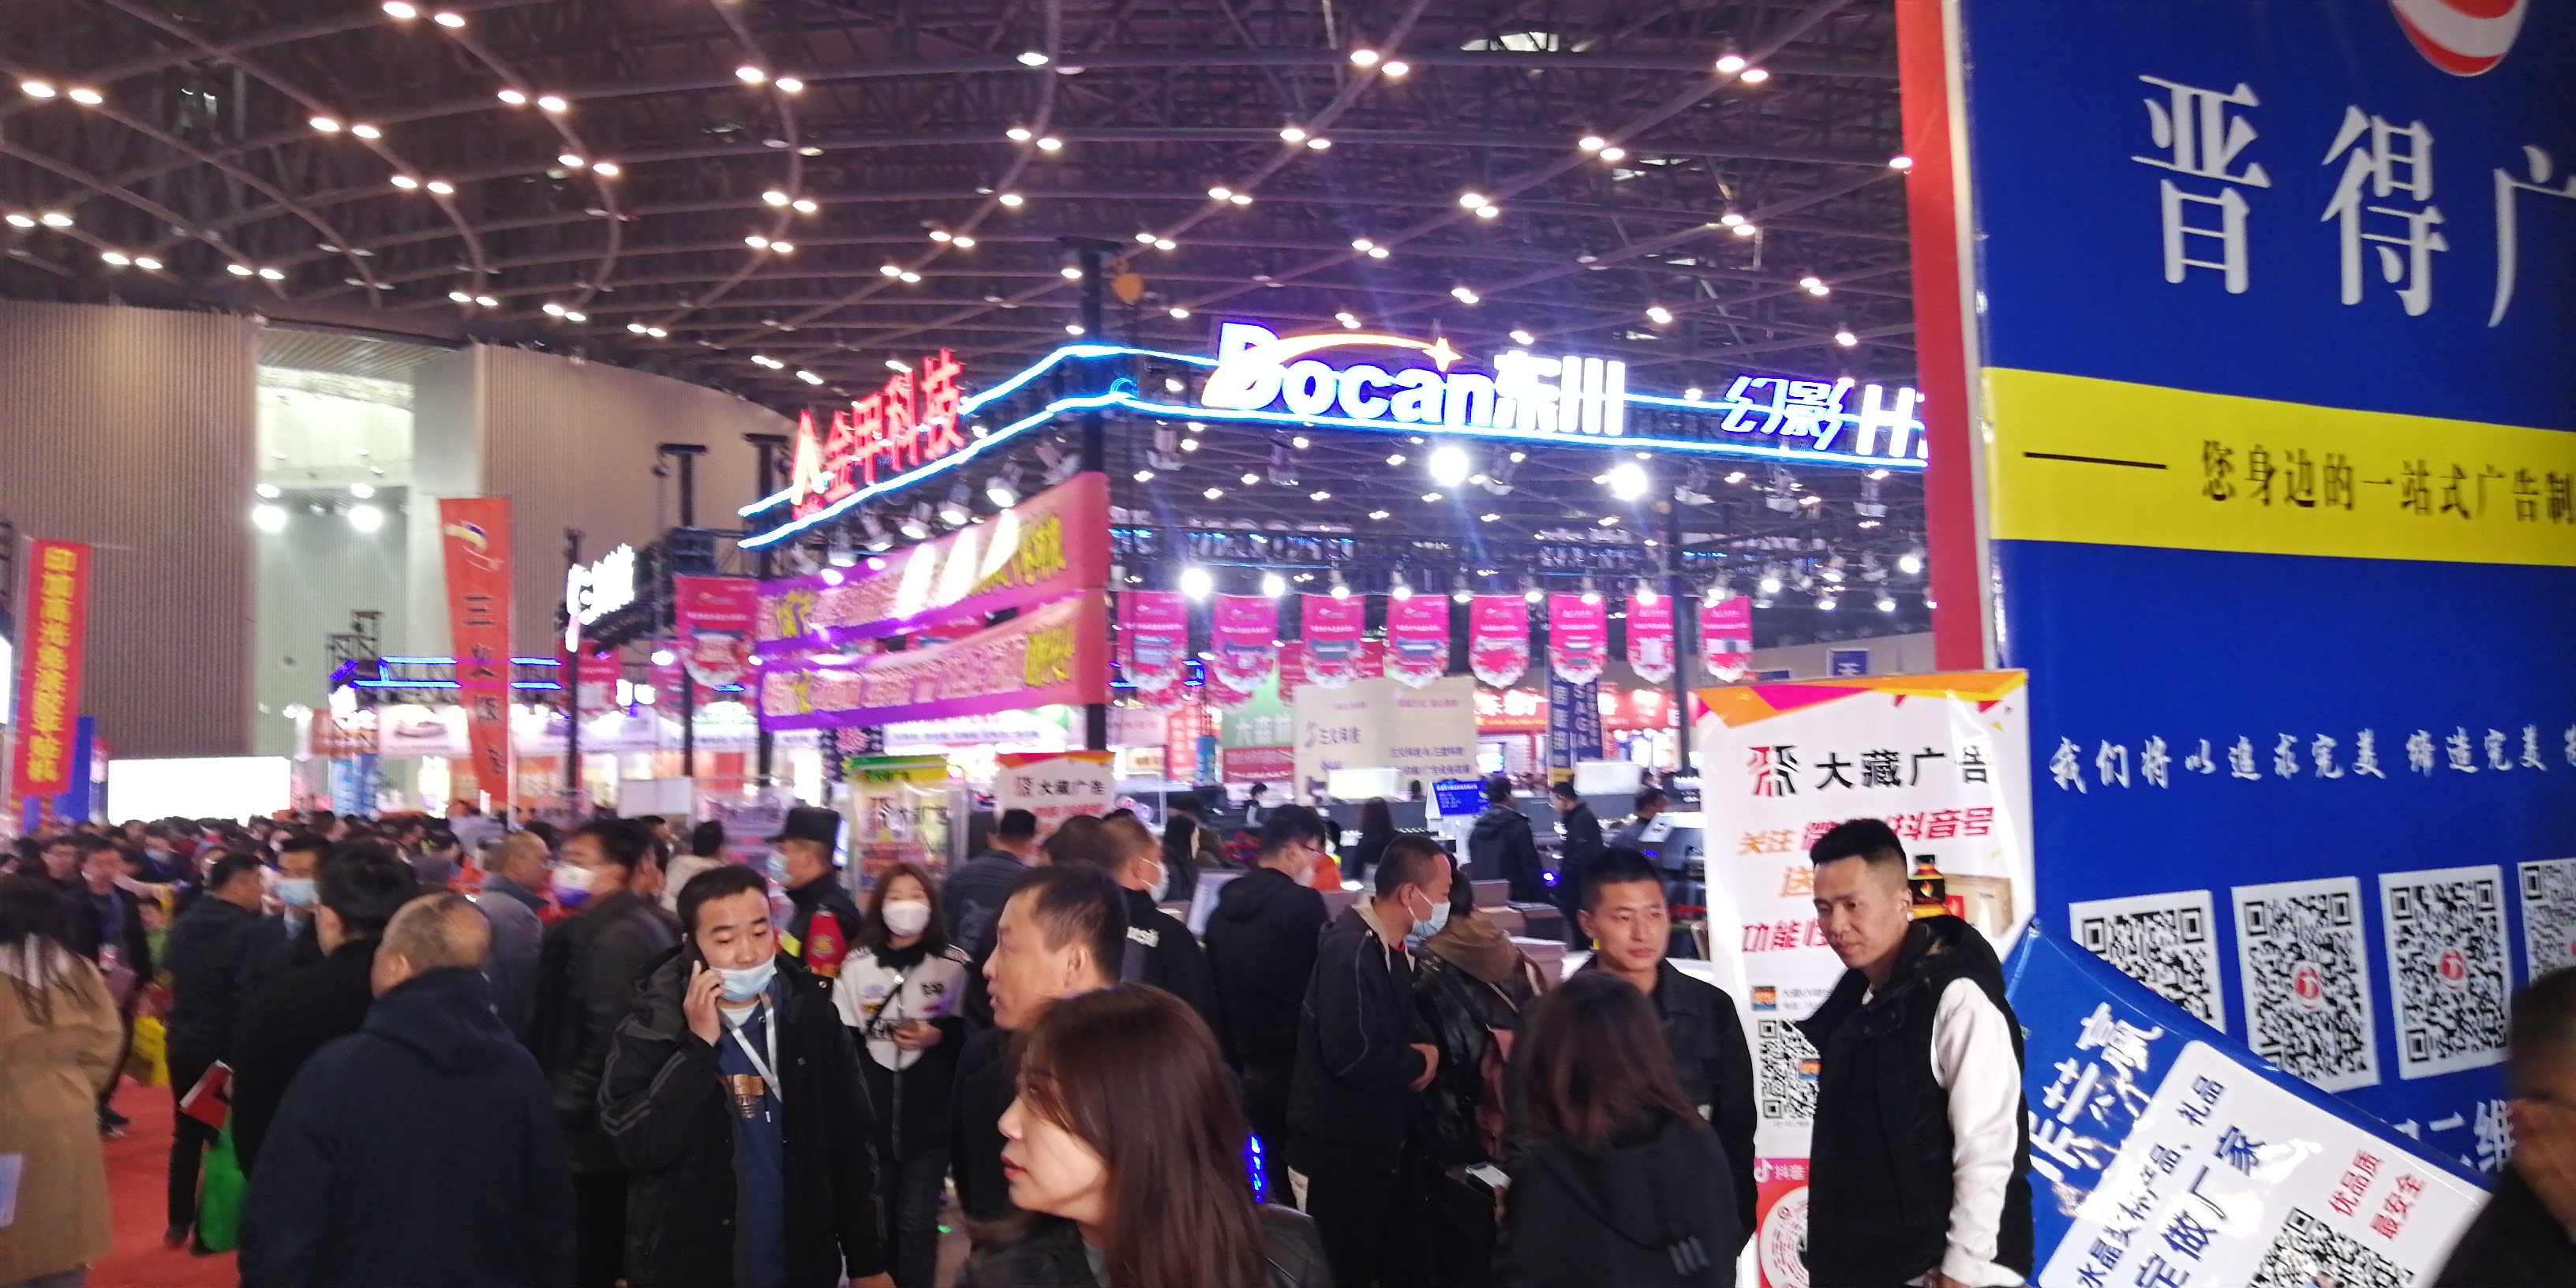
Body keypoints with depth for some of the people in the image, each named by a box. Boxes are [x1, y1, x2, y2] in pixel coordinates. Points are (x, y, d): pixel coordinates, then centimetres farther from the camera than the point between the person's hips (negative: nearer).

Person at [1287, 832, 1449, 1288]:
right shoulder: (1350, 951, -24)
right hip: (1345, 1151, -10)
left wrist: (1427, 1049, -8)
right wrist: (1418, 1064, -15)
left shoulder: (1390, 950, 8)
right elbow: (1353, 1058, -32)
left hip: (1383, 1143, 10)